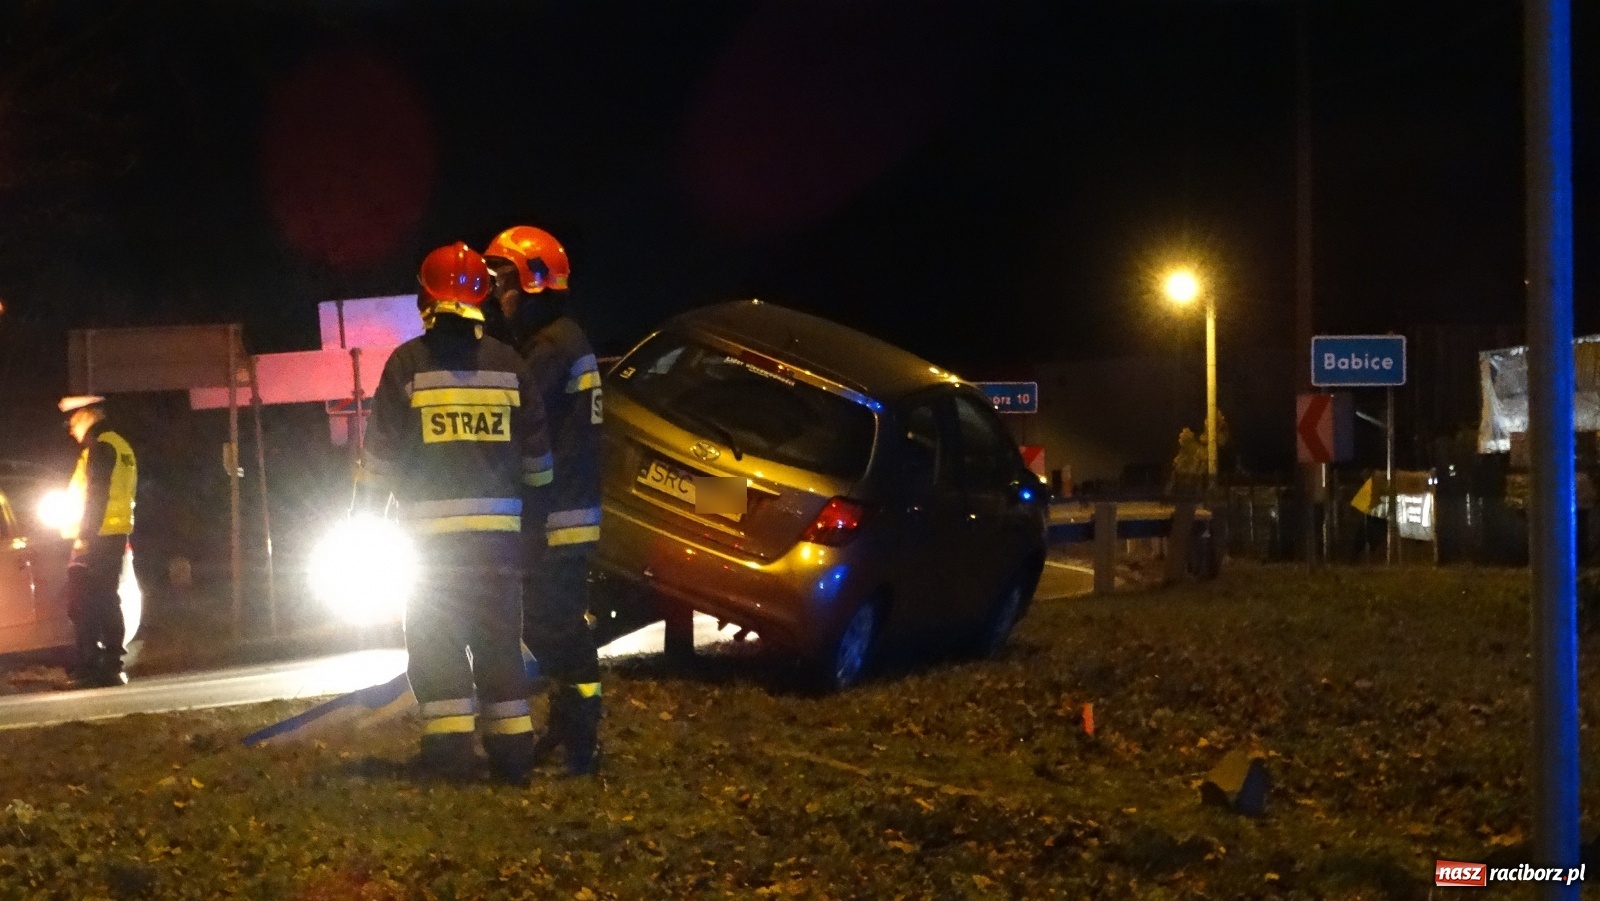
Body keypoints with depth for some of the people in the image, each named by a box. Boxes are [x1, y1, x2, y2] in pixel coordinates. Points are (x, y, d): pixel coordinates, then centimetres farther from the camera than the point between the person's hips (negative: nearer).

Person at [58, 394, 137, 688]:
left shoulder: (99, 446, -11)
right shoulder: (120, 445, 17)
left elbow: (96, 495, -19)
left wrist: (84, 534, -19)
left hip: (97, 539, -10)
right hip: (116, 537, 10)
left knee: (81, 605, -10)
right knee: (106, 603, 13)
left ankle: (89, 668, -15)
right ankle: (111, 667, 13)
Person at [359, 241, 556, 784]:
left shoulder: (408, 364, -5)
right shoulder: (507, 364, 6)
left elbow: (380, 455, -4)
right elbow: (536, 454, 10)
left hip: (434, 530, -3)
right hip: (499, 526, 3)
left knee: (436, 639, 3)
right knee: (499, 638, 10)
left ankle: (450, 753, -4)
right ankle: (512, 755, 9)